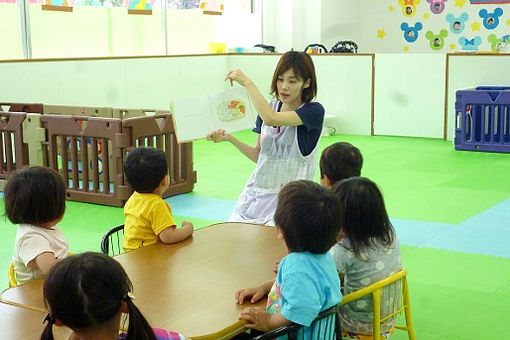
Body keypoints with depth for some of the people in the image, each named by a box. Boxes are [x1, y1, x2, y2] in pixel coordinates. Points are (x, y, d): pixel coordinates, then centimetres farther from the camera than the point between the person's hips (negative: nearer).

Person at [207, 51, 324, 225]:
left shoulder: (314, 111, -8)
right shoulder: (270, 107, 11)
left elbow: (270, 119, -24)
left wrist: (247, 82, -16)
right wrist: (230, 138, 0)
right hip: (257, 191, 5)